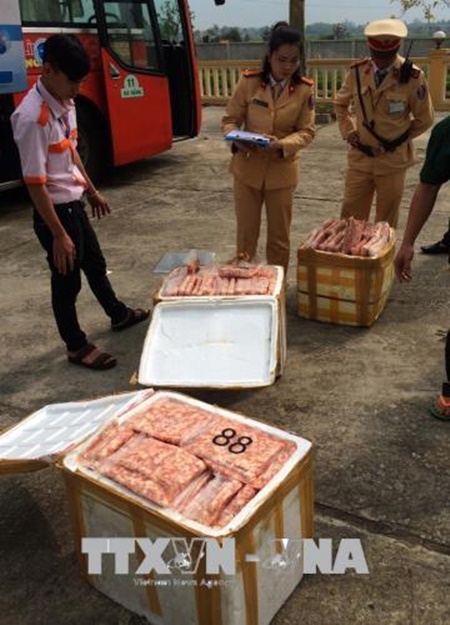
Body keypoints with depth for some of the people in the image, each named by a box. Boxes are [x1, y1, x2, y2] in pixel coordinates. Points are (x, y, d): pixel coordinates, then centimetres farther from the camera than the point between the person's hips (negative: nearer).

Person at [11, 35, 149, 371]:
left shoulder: (65, 102, 1)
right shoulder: (32, 117, -26)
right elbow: (35, 183, -25)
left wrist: (92, 191, 23)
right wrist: (59, 235, -23)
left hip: (74, 202, 9)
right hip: (54, 209, -9)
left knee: (95, 263, 25)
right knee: (67, 279, 6)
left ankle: (119, 314, 47)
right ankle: (77, 346, 24)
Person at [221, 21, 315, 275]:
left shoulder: (305, 89, -5)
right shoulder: (249, 82, -7)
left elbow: (307, 131, -5)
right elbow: (230, 120, -1)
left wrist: (281, 145, -24)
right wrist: (237, 140, -23)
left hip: (282, 170, 0)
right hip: (247, 167, 0)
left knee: (279, 237, 11)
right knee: (246, 233, 10)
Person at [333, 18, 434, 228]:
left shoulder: (413, 77, -13)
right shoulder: (356, 72, -5)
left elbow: (424, 119, 1)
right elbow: (340, 103, 15)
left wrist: (397, 139, 0)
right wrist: (348, 131, 4)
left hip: (393, 161, -2)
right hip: (359, 157, 2)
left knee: (386, 223, 10)